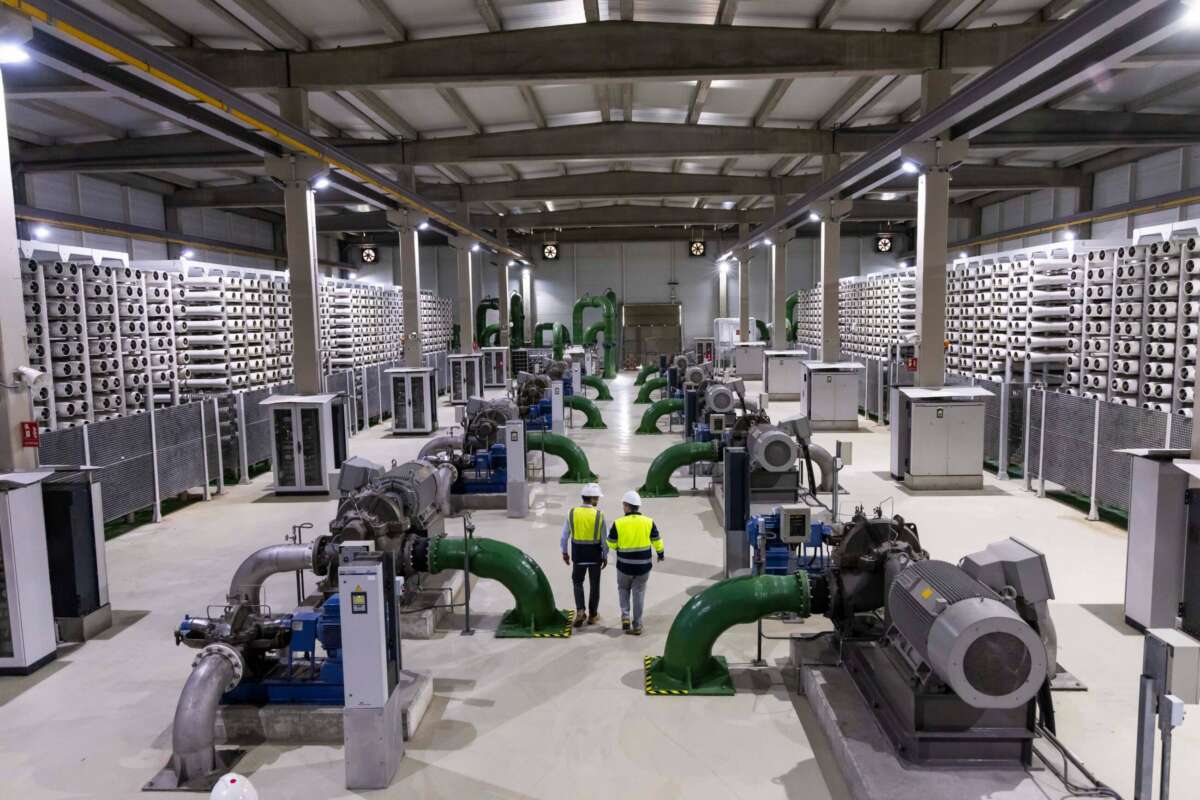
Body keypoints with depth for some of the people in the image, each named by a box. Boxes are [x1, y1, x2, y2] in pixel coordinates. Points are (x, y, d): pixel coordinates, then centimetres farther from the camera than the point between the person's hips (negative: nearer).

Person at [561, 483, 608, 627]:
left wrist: (565, 552, 12)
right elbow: (604, 538, -9)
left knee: (577, 582, 18)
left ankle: (580, 610, 1)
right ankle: (593, 615, 22)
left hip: (578, 554, 1)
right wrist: (605, 556, 3)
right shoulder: (599, 514, -13)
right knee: (594, 584, 14)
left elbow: (565, 535, -1)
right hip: (595, 554, -1)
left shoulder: (572, 512, -7)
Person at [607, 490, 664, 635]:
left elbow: (611, 544, -5)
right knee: (639, 593, 12)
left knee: (623, 588, 22)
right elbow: (656, 541, 2)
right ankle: (637, 625, 14)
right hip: (643, 565, 1)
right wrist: (661, 553, 20)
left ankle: (625, 616, 6)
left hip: (624, 565, -1)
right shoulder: (648, 522, -6)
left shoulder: (618, 523, -12)